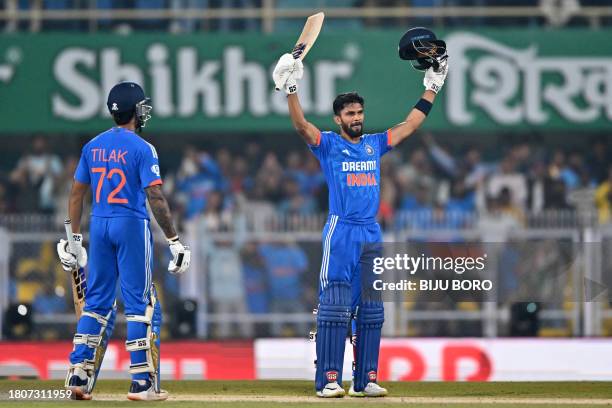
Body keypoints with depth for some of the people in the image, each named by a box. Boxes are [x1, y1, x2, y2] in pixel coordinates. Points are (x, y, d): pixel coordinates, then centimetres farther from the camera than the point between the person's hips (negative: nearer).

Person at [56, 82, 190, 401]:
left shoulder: (92, 147, 9)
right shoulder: (142, 148, -8)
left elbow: (76, 194, 11)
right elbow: (156, 198, -14)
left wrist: (74, 238, 17)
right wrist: (173, 240, -11)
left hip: (98, 226, 5)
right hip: (132, 225, -5)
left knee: (96, 302, 11)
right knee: (140, 305, -1)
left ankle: (79, 376, 5)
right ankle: (142, 383, -3)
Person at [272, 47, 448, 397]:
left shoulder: (375, 144, 16)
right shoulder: (328, 143, 3)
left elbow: (410, 126, 21)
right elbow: (301, 125, -13)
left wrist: (432, 88, 20)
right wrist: (291, 89, -26)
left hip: (372, 234, 5)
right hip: (340, 233, -5)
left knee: (371, 311, 5)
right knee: (335, 308, -9)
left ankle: (366, 380, 9)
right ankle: (329, 380, -11)